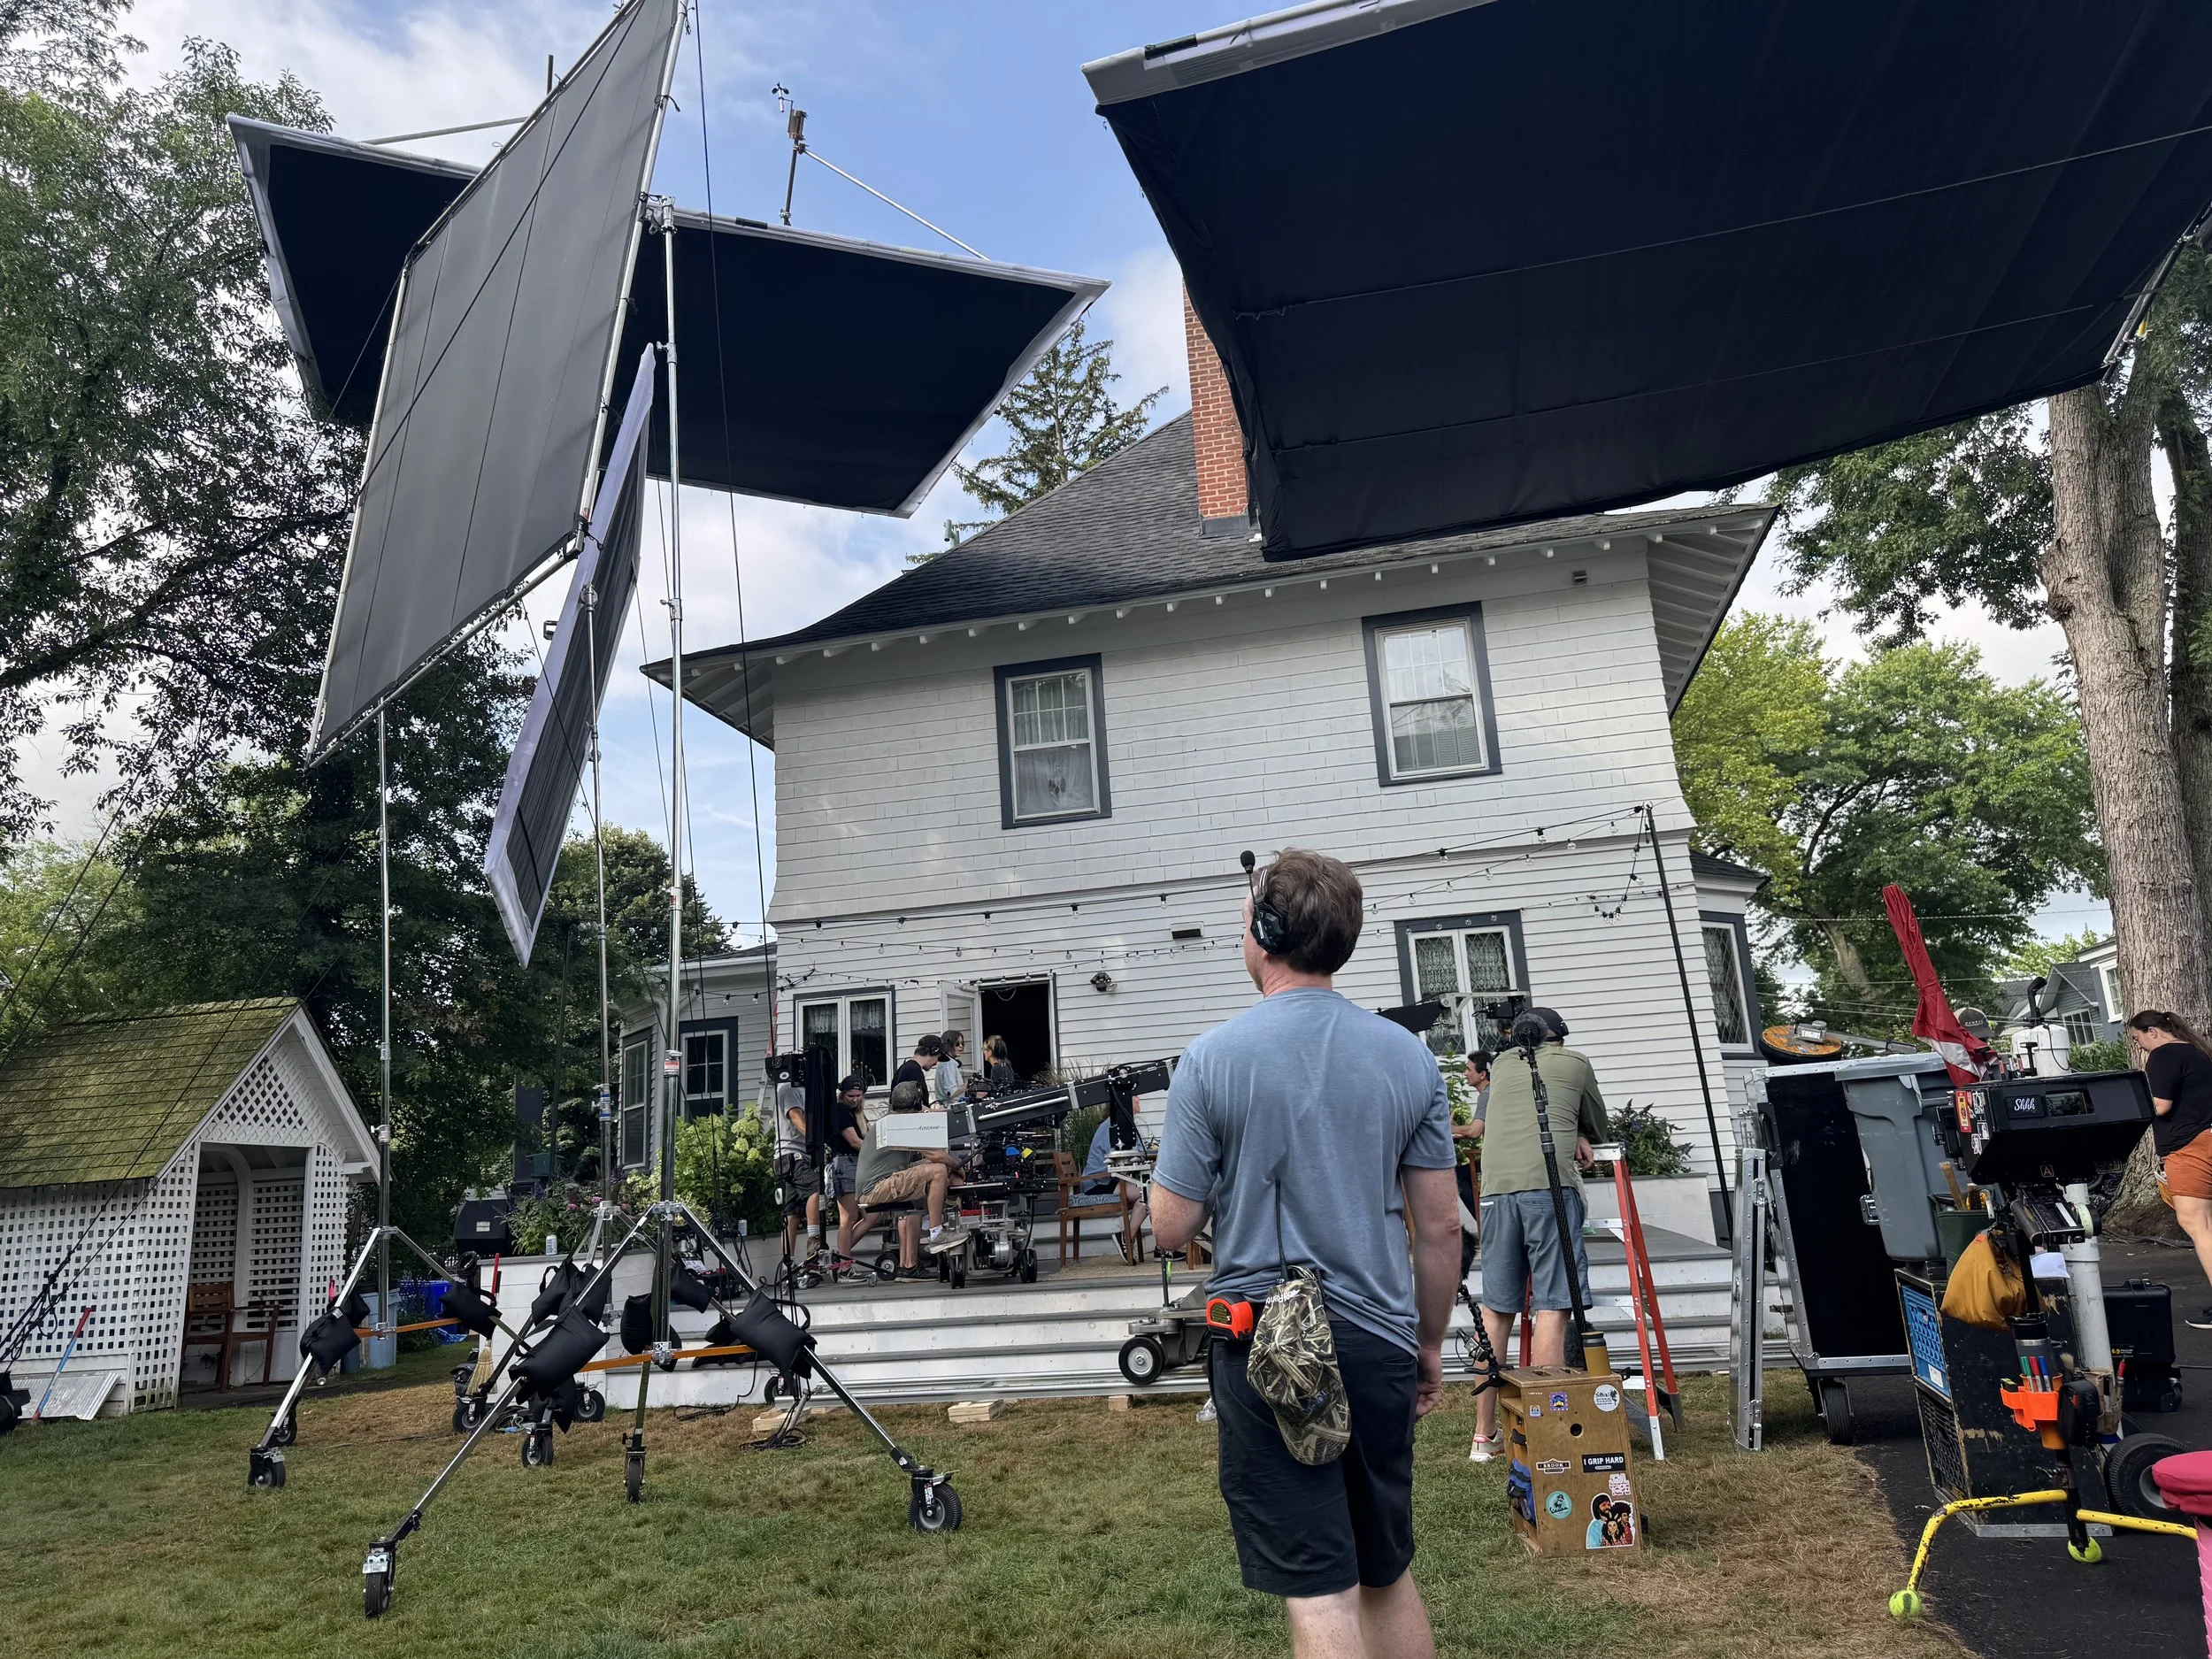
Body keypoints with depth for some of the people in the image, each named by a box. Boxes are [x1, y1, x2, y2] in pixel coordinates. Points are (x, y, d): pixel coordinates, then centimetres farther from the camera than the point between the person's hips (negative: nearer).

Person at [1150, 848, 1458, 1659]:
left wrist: (1174, 1164, 12)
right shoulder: (1408, 1056, 0)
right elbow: (1440, 1229, 4)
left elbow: (1171, 1230, -8)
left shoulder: (1212, 1059, -11)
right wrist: (1430, 1344, 17)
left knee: (1321, 1593, 3)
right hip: (1378, 1345, 4)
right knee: (1390, 1575, 22)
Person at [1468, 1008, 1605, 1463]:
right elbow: (1598, 1126, 29)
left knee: (1496, 1308, 9)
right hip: (1550, 1185, -3)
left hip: (1497, 1189, 3)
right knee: (1551, 1306, -4)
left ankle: (1484, 1435, 14)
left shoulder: (1502, 1064, 22)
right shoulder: (1574, 1063, 16)